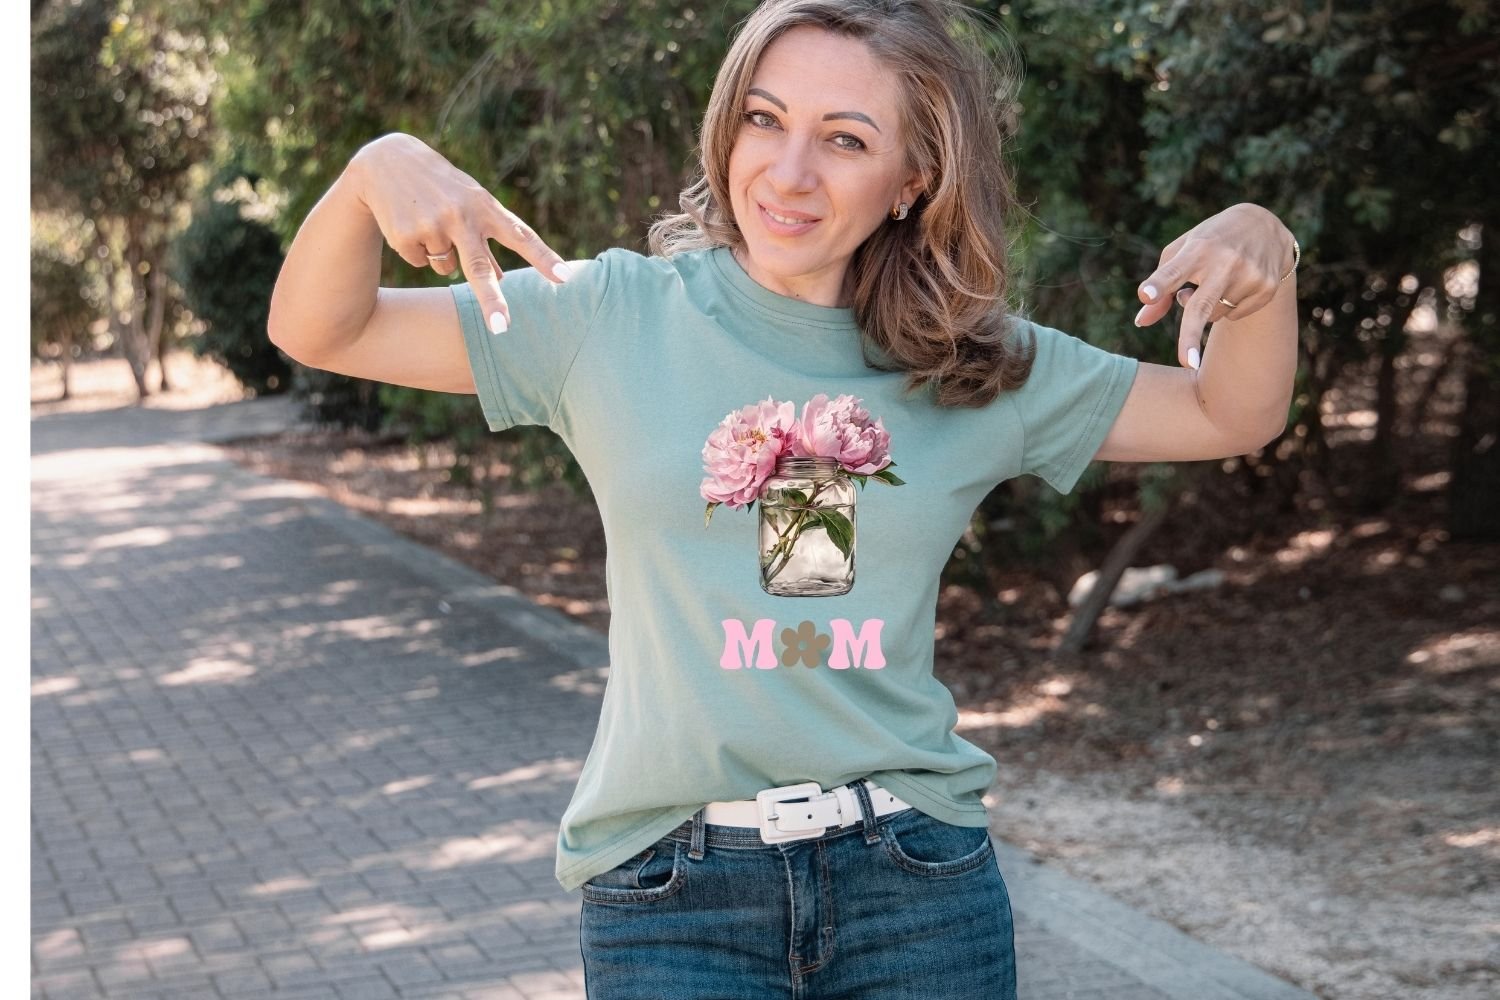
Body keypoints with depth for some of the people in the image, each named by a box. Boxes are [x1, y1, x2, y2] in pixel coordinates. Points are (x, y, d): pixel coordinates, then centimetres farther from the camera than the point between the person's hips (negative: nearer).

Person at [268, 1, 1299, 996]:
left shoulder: (979, 368, 3)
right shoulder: (613, 318, -2)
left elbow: (1231, 415, 10)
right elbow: (320, 331, -1)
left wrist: (1264, 255, -9)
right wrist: (375, 172, -20)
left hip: (922, 887, 2)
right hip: (672, 895, -2)